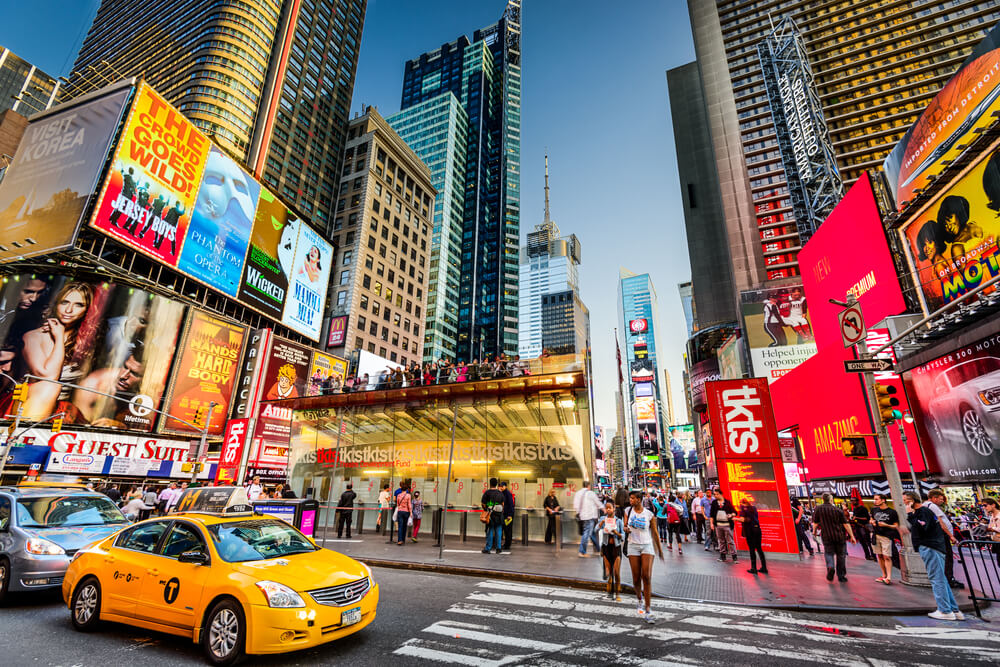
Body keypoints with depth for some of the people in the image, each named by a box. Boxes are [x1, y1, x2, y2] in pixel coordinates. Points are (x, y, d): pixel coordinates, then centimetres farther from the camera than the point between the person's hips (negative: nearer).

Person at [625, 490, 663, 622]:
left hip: (647, 545, -2)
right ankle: (640, 599, 34)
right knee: (636, 579, 4)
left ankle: (647, 609, -4)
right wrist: (626, 529, -15)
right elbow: (625, 526, 9)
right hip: (633, 546, 2)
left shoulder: (649, 514, -4)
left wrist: (659, 549, 11)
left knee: (647, 577, -12)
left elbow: (654, 532, 5)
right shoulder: (628, 511, 3)